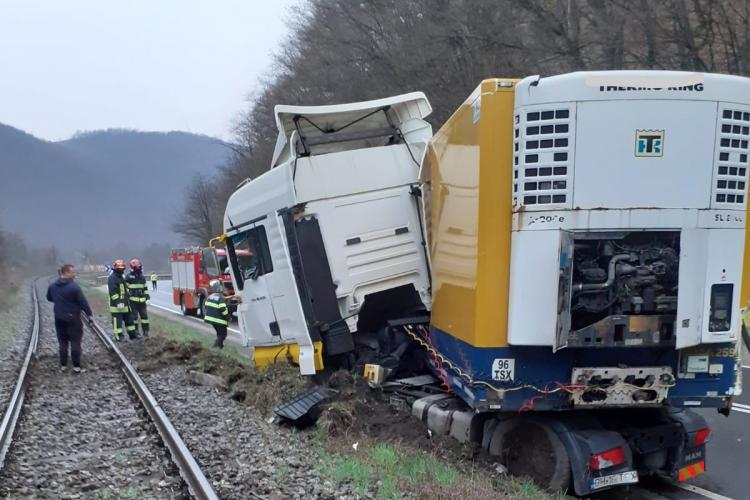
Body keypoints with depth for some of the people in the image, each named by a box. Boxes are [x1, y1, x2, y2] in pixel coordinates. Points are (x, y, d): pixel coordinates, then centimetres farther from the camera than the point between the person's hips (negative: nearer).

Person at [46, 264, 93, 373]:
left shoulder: (52, 285, 2)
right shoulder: (74, 286, -19)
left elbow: (49, 298, 18)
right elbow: (83, 302, -17)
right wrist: (89, 314, -8)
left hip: (59, 318, 6)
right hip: (73, 317, -6)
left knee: (62, 342, 14)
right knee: (75, 342, 1)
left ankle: (63, 365, 18)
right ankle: (76, 367, 3)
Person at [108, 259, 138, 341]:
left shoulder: (121, 277, 18)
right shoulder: (112, 278, -13)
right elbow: (113, 291, -21)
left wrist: (127, 300, 25)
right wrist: (117, 301, -26)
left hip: (124, 304, 10)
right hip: (116, 305, -10)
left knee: (129, 319, 15)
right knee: (117, 321, -4)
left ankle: (133, 335, 23)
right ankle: (118, 337, 1)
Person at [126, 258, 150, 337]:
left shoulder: (142, 277, 15)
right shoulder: (129, 277, -4)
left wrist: (147, 294, 17)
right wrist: (127, 295, -11)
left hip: (142, 300, 5)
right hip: (133, 300, -5)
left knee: (144, 315, 5)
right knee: (134, 316, -2)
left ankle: (145, 331, 11)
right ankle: (135, 331, 7)